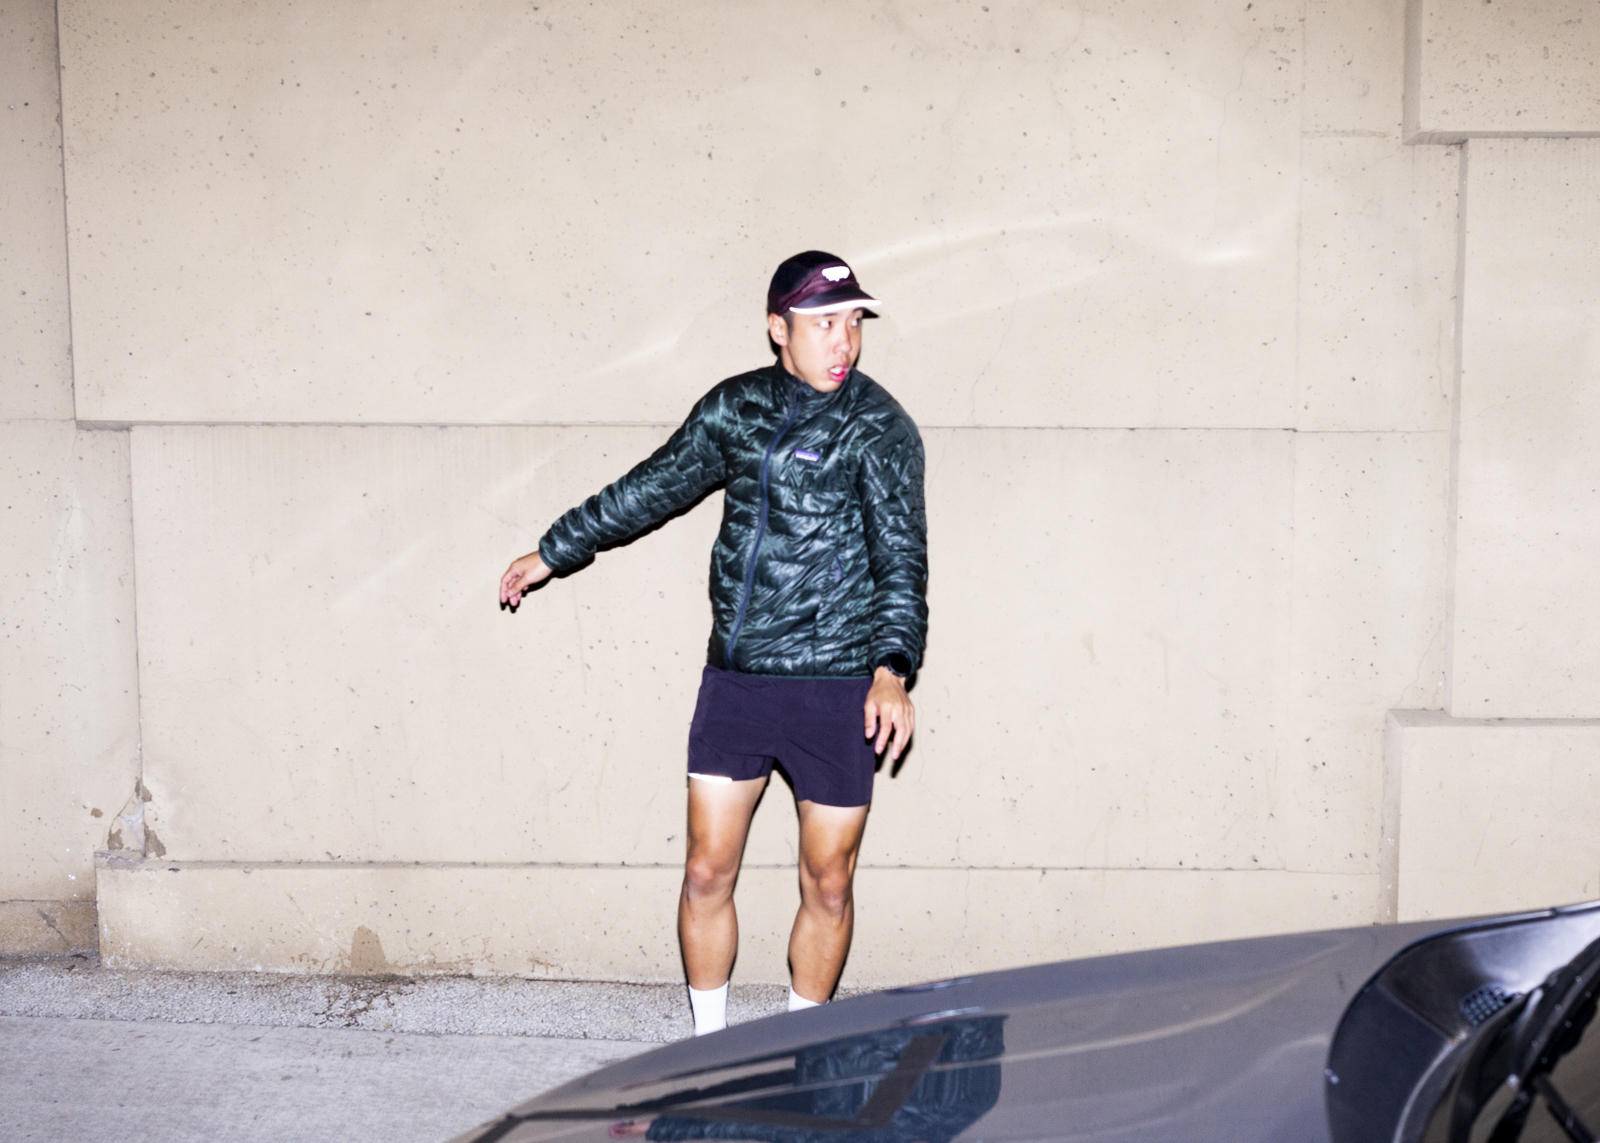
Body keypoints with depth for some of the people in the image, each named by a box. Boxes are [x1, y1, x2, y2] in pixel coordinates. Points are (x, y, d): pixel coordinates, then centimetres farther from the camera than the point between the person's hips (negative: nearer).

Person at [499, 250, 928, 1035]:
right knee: (707, 874, 5)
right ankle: (709, 1044, 23)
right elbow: (652, 488, 19)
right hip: (733, 678, 4)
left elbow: (901, 557, -15)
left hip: (836, 686, -3)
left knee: (827, 886, 6)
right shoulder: (733, 409, 6)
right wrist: (553, 551, 26)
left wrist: (892, 668, -30)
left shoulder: (878, 427, -6)